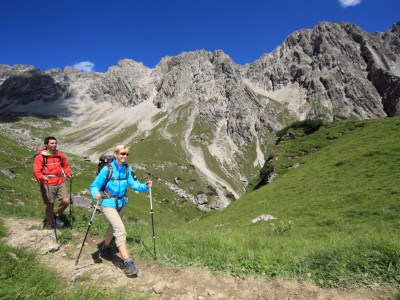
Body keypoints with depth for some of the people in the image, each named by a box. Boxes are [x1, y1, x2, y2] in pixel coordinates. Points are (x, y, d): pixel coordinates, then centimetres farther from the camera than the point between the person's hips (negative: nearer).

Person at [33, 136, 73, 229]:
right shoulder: (40, 157, -7)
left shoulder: (60, 155, 5)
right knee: (50, 205, 6)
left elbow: (65, 165, 20)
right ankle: (50, 224, 29)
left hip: (60, 183, 4)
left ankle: (57, 215, 20)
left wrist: (68, 173, 5)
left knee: (66, 201, -9)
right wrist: (42, 177, -31)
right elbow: (37, 171, -13)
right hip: (47, 184, -3)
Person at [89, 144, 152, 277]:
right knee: (120, 230, -16)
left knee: (113, 227, 25)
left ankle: (105, 248, 51)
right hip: (108, 204, -6)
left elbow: (134, 184, -7)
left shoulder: (127, 169, -4)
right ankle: (128, 263, -13)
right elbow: (94, 186, -17)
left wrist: (145, 186, -24)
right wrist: (96, 194, -37)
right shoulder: (107, 169, -18)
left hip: (122, 203, 6)